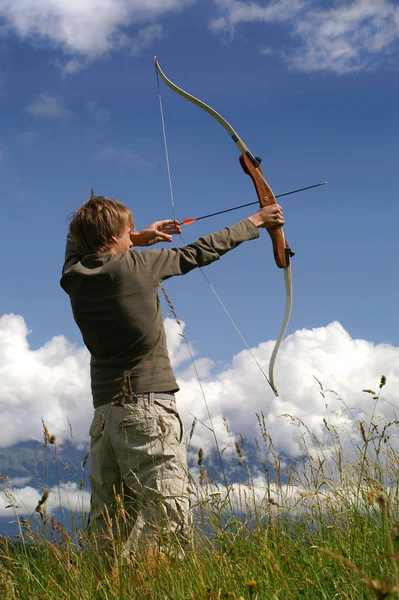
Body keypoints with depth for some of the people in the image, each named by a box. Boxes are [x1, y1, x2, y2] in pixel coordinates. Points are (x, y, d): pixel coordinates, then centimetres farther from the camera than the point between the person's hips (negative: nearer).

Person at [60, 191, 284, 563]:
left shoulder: (74, 278, 7)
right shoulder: (135, 265, -6)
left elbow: (77, 238, 31)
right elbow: (199, 252, 6)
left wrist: (138, 238, 33)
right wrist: (255, 222, 19)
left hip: (104, 414, 6)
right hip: (148, 408, -6)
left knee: (110, 526, 6)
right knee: (166, 524, -10)